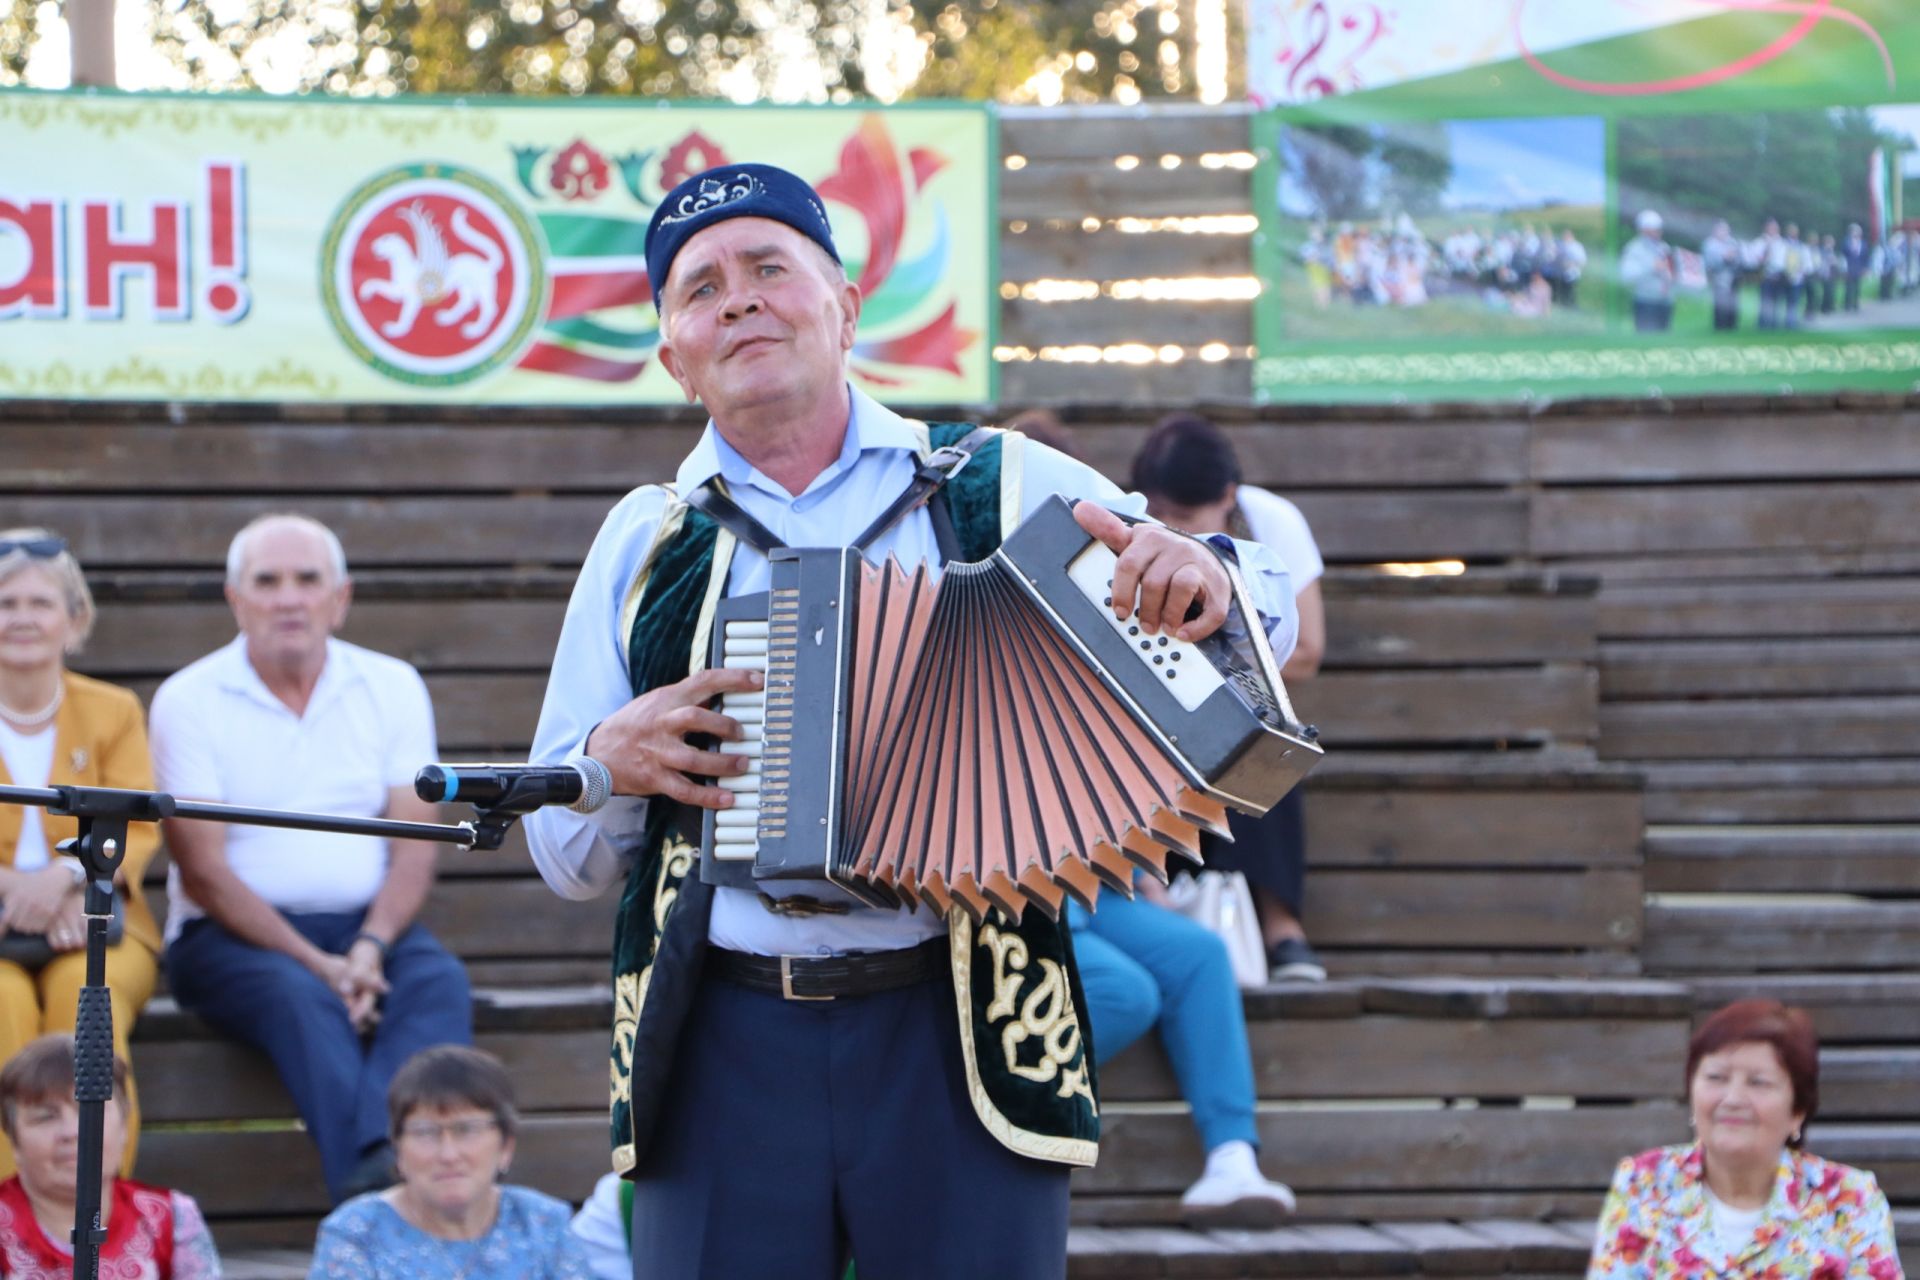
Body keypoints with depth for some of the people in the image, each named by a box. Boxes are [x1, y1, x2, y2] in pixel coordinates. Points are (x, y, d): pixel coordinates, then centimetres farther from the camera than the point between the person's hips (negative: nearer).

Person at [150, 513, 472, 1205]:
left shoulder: (392, 687, 9)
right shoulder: (189, 701, 0)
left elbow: (414, 845, 3)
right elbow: (204, 870, -7)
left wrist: (369, 951, -17)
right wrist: (316, 964, -18)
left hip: (366, 924, 3)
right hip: (230, 935, -3)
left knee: (439, 983, -29)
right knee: (301, 998, -35)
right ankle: (370, 1177, -53)